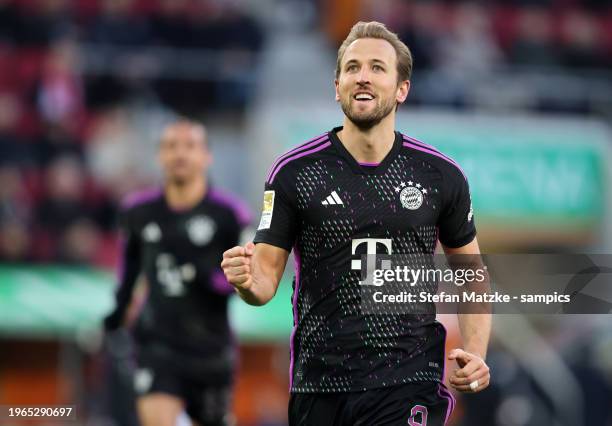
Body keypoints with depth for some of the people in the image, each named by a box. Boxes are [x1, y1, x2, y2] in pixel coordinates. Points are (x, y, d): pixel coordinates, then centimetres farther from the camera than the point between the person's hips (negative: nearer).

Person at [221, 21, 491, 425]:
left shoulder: (441, 175, 3)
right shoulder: (294, 172, 0)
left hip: (409, 382, -1)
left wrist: (475, 354, -2)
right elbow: (268, 275, 0)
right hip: (319, 387, 1)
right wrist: (250, 281, -24)